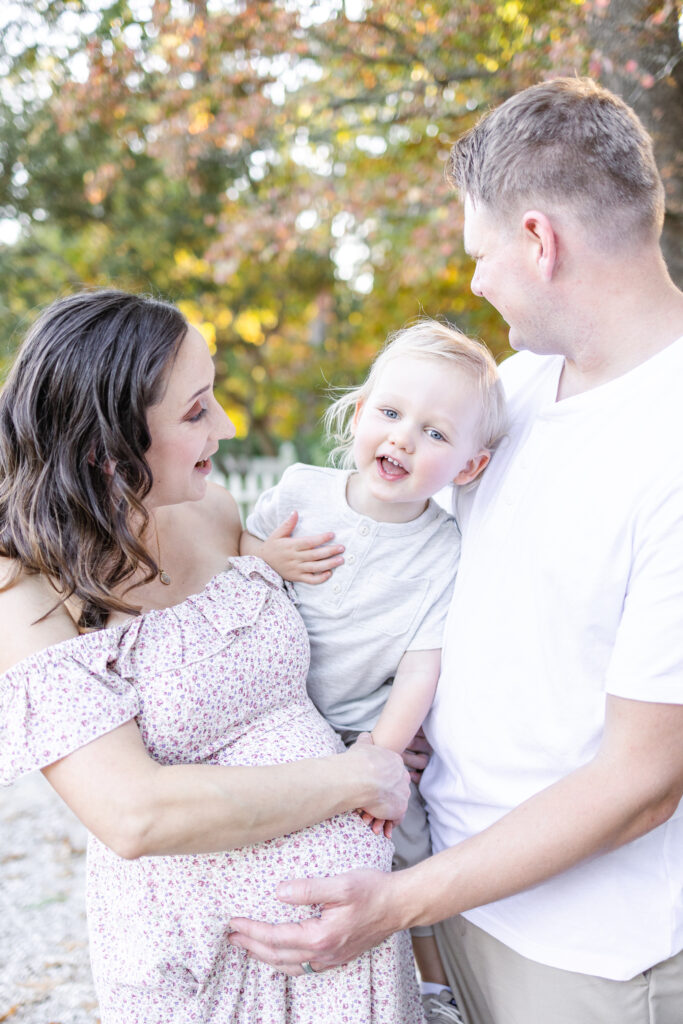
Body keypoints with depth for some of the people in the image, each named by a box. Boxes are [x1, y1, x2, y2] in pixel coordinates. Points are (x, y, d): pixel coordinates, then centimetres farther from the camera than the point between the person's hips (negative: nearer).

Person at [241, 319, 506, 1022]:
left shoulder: (447, 555, -15)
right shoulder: (300, 490, -9)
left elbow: (421, 670, -16)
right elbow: (230, 549, 6)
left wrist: (377, 754, -27)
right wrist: (266, 558, -16)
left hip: (364, 730, -2)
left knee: (404, 849, -1)